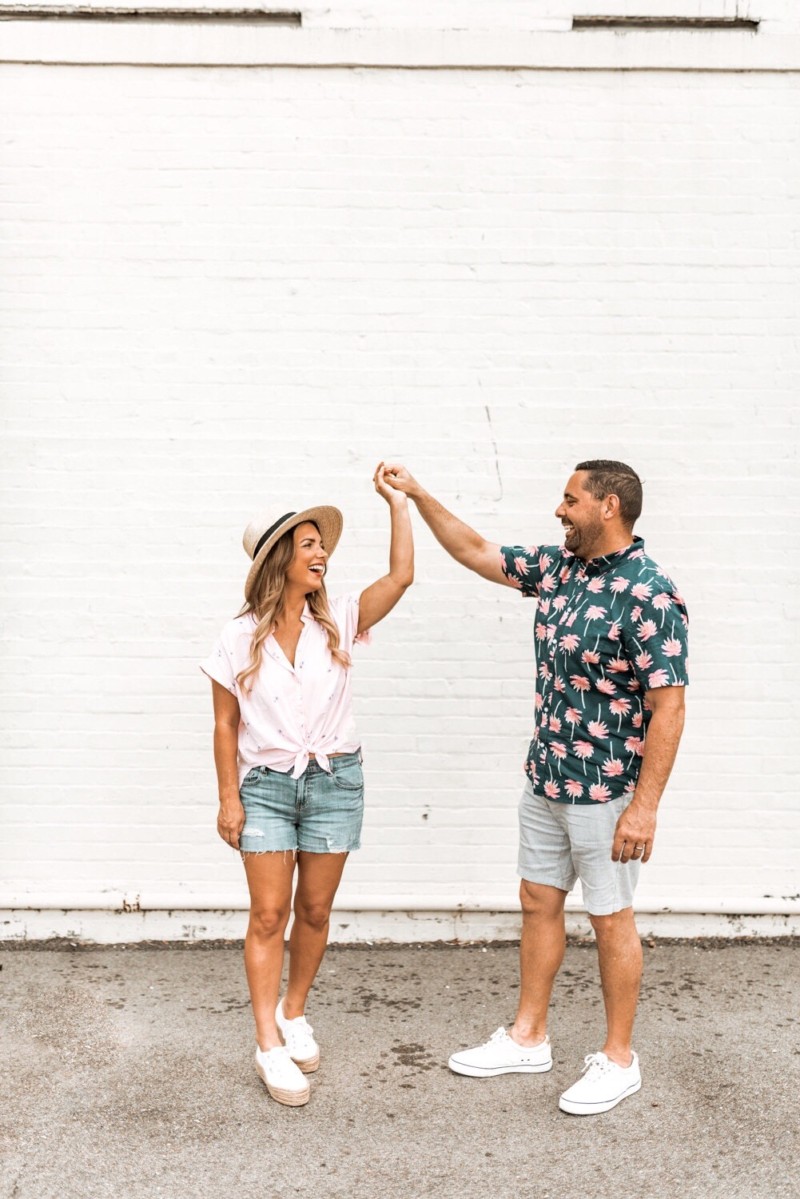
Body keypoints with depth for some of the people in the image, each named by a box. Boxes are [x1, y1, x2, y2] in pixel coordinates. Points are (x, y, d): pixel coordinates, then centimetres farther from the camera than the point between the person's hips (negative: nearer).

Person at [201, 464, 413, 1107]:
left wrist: (398, 503, -11)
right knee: (269, 914, -2)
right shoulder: (242, 637, -5)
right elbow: (226, 725, -1)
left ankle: (294, 1014, 30)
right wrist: (229, 799, -3)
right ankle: (269, 1045, 7)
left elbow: (401, 576, -12)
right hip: (266, 785, -2)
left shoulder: (337, 622, 0)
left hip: (335, 781, 2)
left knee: (315, 910, 10)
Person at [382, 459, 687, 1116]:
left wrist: (645, 806, -23)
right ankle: (528, 1037, 32)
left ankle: (618, 1059, 24)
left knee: (611, 918, 6)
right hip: (547, 780, 8)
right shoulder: (558, 567, 4)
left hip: (607, 791, -8)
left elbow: (668, 706, -21)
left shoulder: (649, 597, -20)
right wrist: (418, 494, 12)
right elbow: (478, 553, 15)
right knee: (538, 903, 16)